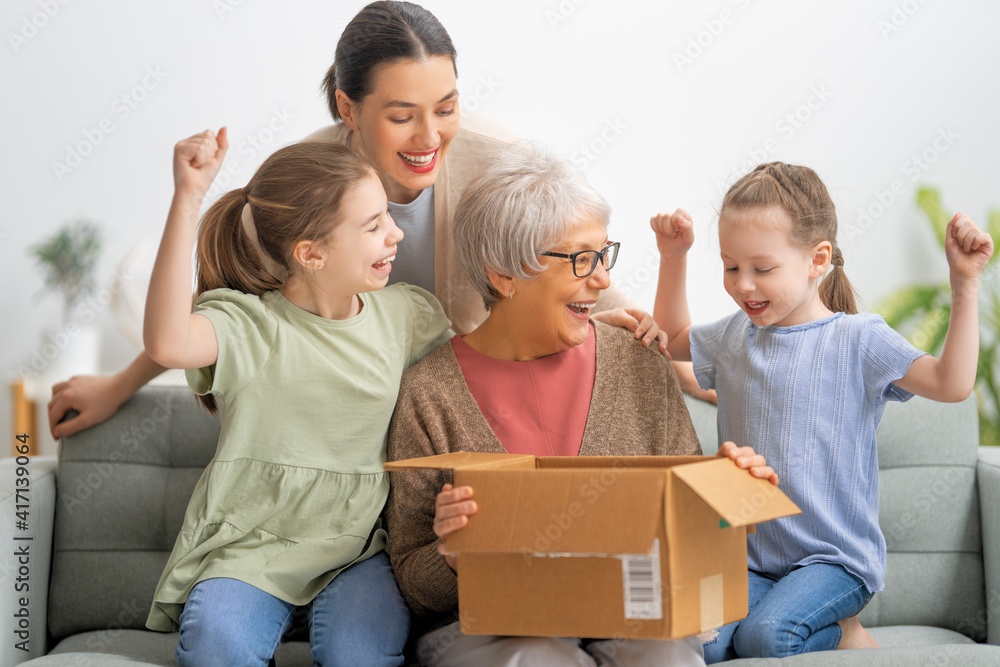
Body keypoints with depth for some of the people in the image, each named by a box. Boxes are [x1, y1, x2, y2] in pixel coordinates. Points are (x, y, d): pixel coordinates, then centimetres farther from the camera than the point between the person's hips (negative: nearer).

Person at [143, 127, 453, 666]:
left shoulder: (407, 314, 3)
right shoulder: (247, 322, -12)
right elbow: (168, 344, -34)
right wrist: (186, 200, -37)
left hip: (357, 547, 2)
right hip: (249, 545, -2)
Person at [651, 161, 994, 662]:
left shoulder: (858, 339, -6)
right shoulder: (733, 337, 8)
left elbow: (952, 383, -16)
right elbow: (672, 338, 28)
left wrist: (964, 285, -20)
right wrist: (673, 258, 16)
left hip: (835, 556, -4)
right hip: (751, 557, 4)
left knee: (765, 636, -29)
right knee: (700, 641, -22)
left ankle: (841, 630, 2)